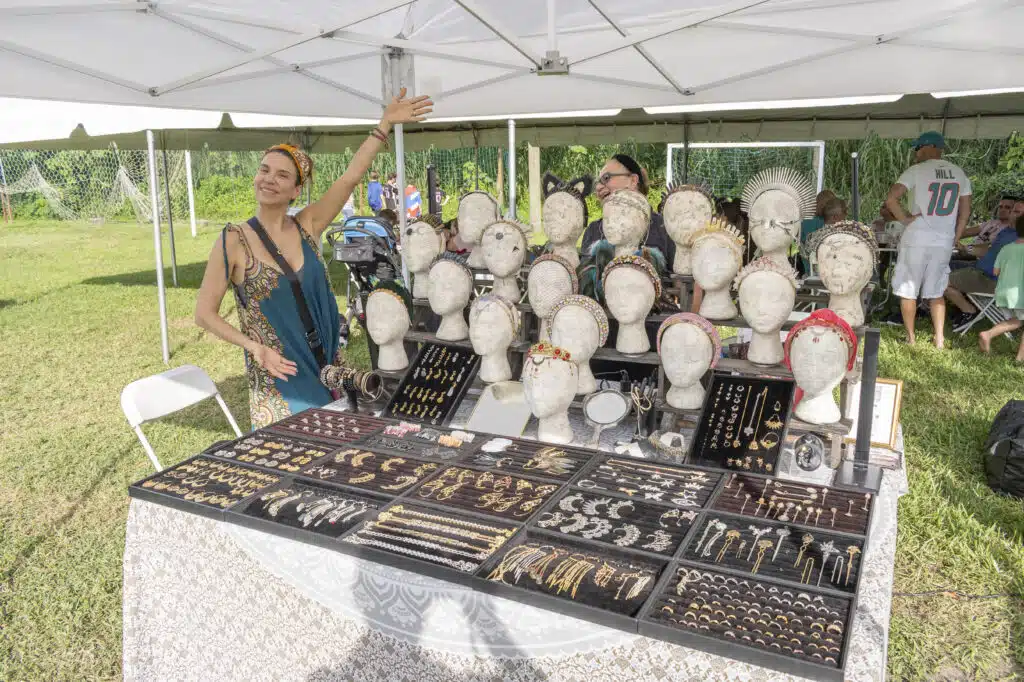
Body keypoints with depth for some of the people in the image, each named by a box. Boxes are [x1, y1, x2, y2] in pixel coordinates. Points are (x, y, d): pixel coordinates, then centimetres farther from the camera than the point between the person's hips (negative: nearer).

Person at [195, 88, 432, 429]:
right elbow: (205, 313, -5)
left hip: (324, 368, 4)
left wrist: (385, 123, -13)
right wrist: (255, 347, -18)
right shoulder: (233, 241, -8)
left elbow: (349, 178, -8)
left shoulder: (307, 227, 0)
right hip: (277, 378, -3)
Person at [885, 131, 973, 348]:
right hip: (944, 242, 5)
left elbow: (891, 199, -20)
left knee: (907, 290, 7)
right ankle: (939, 339, 13)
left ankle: (910, 338, 12)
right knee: (936, 293, 15)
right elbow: (965, 212, 10)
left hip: (916, 240, -5)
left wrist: (904, 218, -8)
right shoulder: (959, 173, 8)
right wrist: (954, 239, 15)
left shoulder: (917, 170, -8)